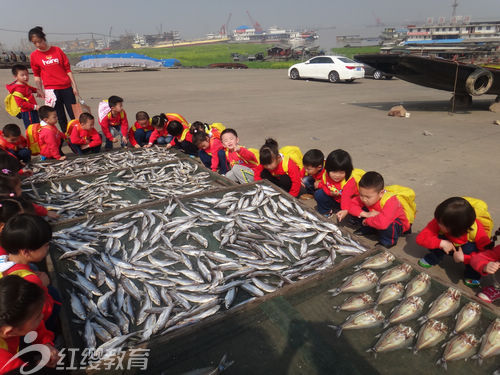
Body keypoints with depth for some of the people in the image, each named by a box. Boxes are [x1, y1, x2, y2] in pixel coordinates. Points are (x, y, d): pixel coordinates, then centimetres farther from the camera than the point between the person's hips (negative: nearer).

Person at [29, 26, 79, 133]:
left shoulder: (57, 50, 4)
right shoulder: (34, 55, 4)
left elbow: (68, 69, 5)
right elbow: (37, 75, 10)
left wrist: (74, 87, 1)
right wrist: (40, 90, -2)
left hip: (66, 87, 1)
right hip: (51, 90, 0)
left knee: (74, 115, 1)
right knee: (61, 118, 2)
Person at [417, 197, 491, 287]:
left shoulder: (477, 230, -35)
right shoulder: (439, 222, -33)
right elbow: (421, 238, -32)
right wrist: (442, 243, -44)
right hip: (449, 246, 1)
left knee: (469, 248, -35)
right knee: (437, 240, -30)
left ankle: (472, 275, -9)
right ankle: (431, 260, -1)